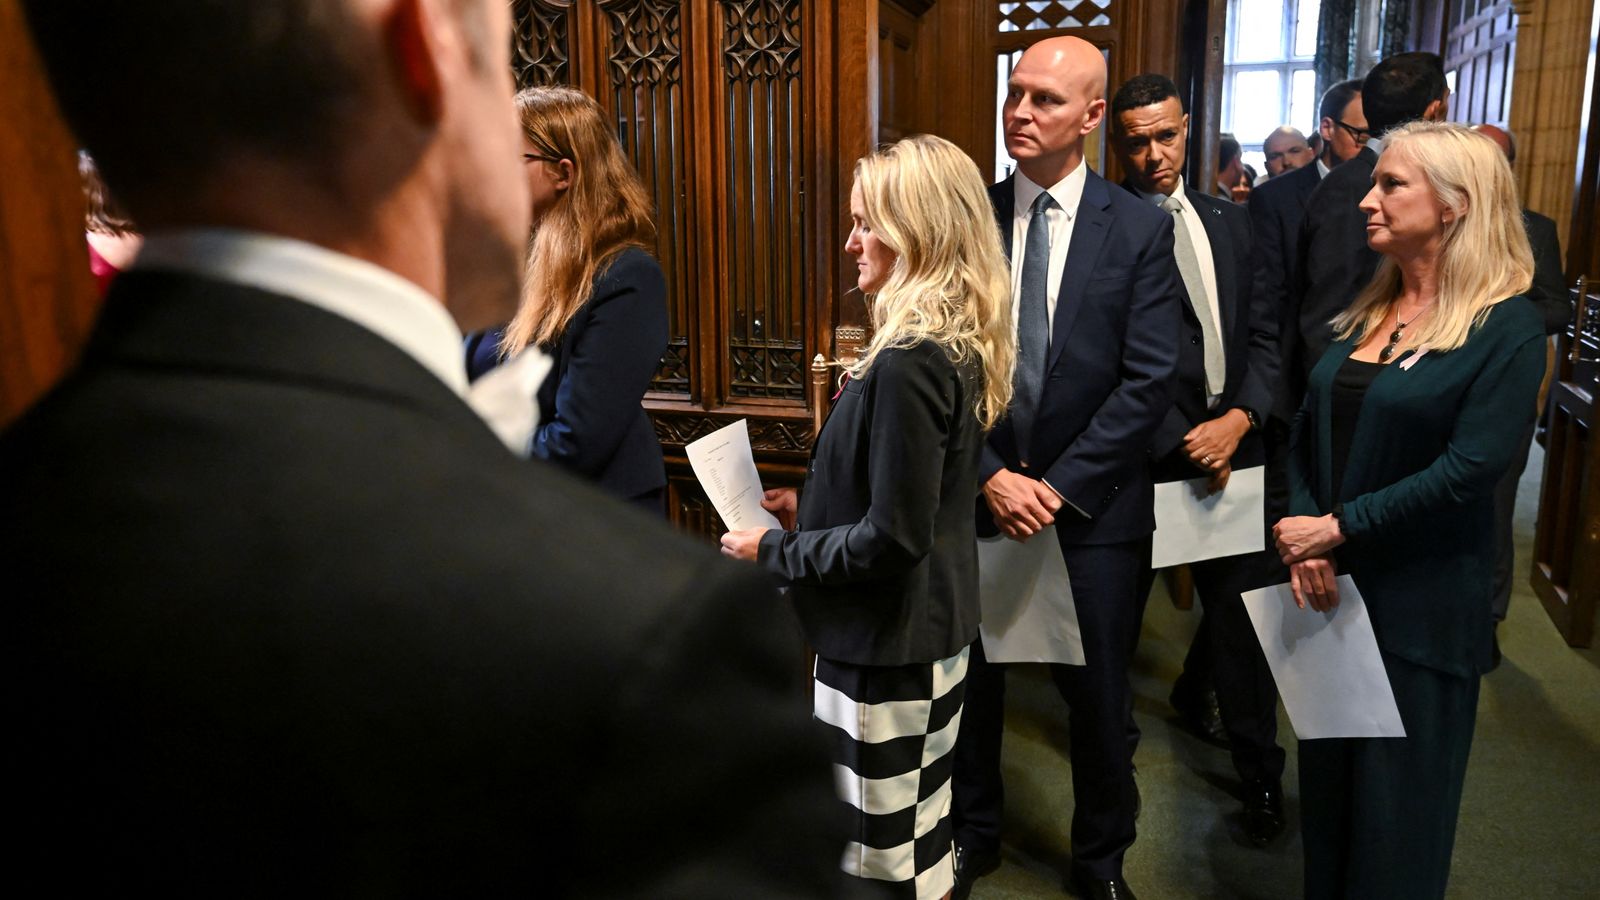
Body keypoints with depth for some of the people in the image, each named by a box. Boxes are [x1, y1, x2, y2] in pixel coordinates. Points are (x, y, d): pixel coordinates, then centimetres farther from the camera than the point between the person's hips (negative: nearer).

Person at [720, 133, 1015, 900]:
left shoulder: (906, 364, -24)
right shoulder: (957, 348, 6)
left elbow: (893, 537, -23)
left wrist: (776, 551, -12)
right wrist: (813, 506, 13)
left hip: (886, 650, -9)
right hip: (933, 632, 9)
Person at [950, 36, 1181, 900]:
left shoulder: (1141, 229, -4)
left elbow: (1146, 380, -9)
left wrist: (1059, 486, -13)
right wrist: (991, 476, -11)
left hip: (1094, 503, -1)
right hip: (978, 495, 1)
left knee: (1098, 696, 12)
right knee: (969, 682, 15)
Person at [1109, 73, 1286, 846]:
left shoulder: (1230, 222, 10)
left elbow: (1263, 333, 7)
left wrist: (1239, 419, -9)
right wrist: (1183, 445, -13)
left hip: (1231, 442, 5)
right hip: (1142, 453, -4)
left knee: (1240, 603, 10)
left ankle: (1258, 768, 32)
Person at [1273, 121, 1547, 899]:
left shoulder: (1507, 326, -11)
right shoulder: (1364, 314, 8)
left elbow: (1468, 470, -19)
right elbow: (1309, 433, 5)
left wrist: (1339, 528, -17)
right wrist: (1304, 535, -9)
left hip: (1420, 605, -6)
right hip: (1331, 587, 6)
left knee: (1397, 808, 9)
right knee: (1327, 780, 17)